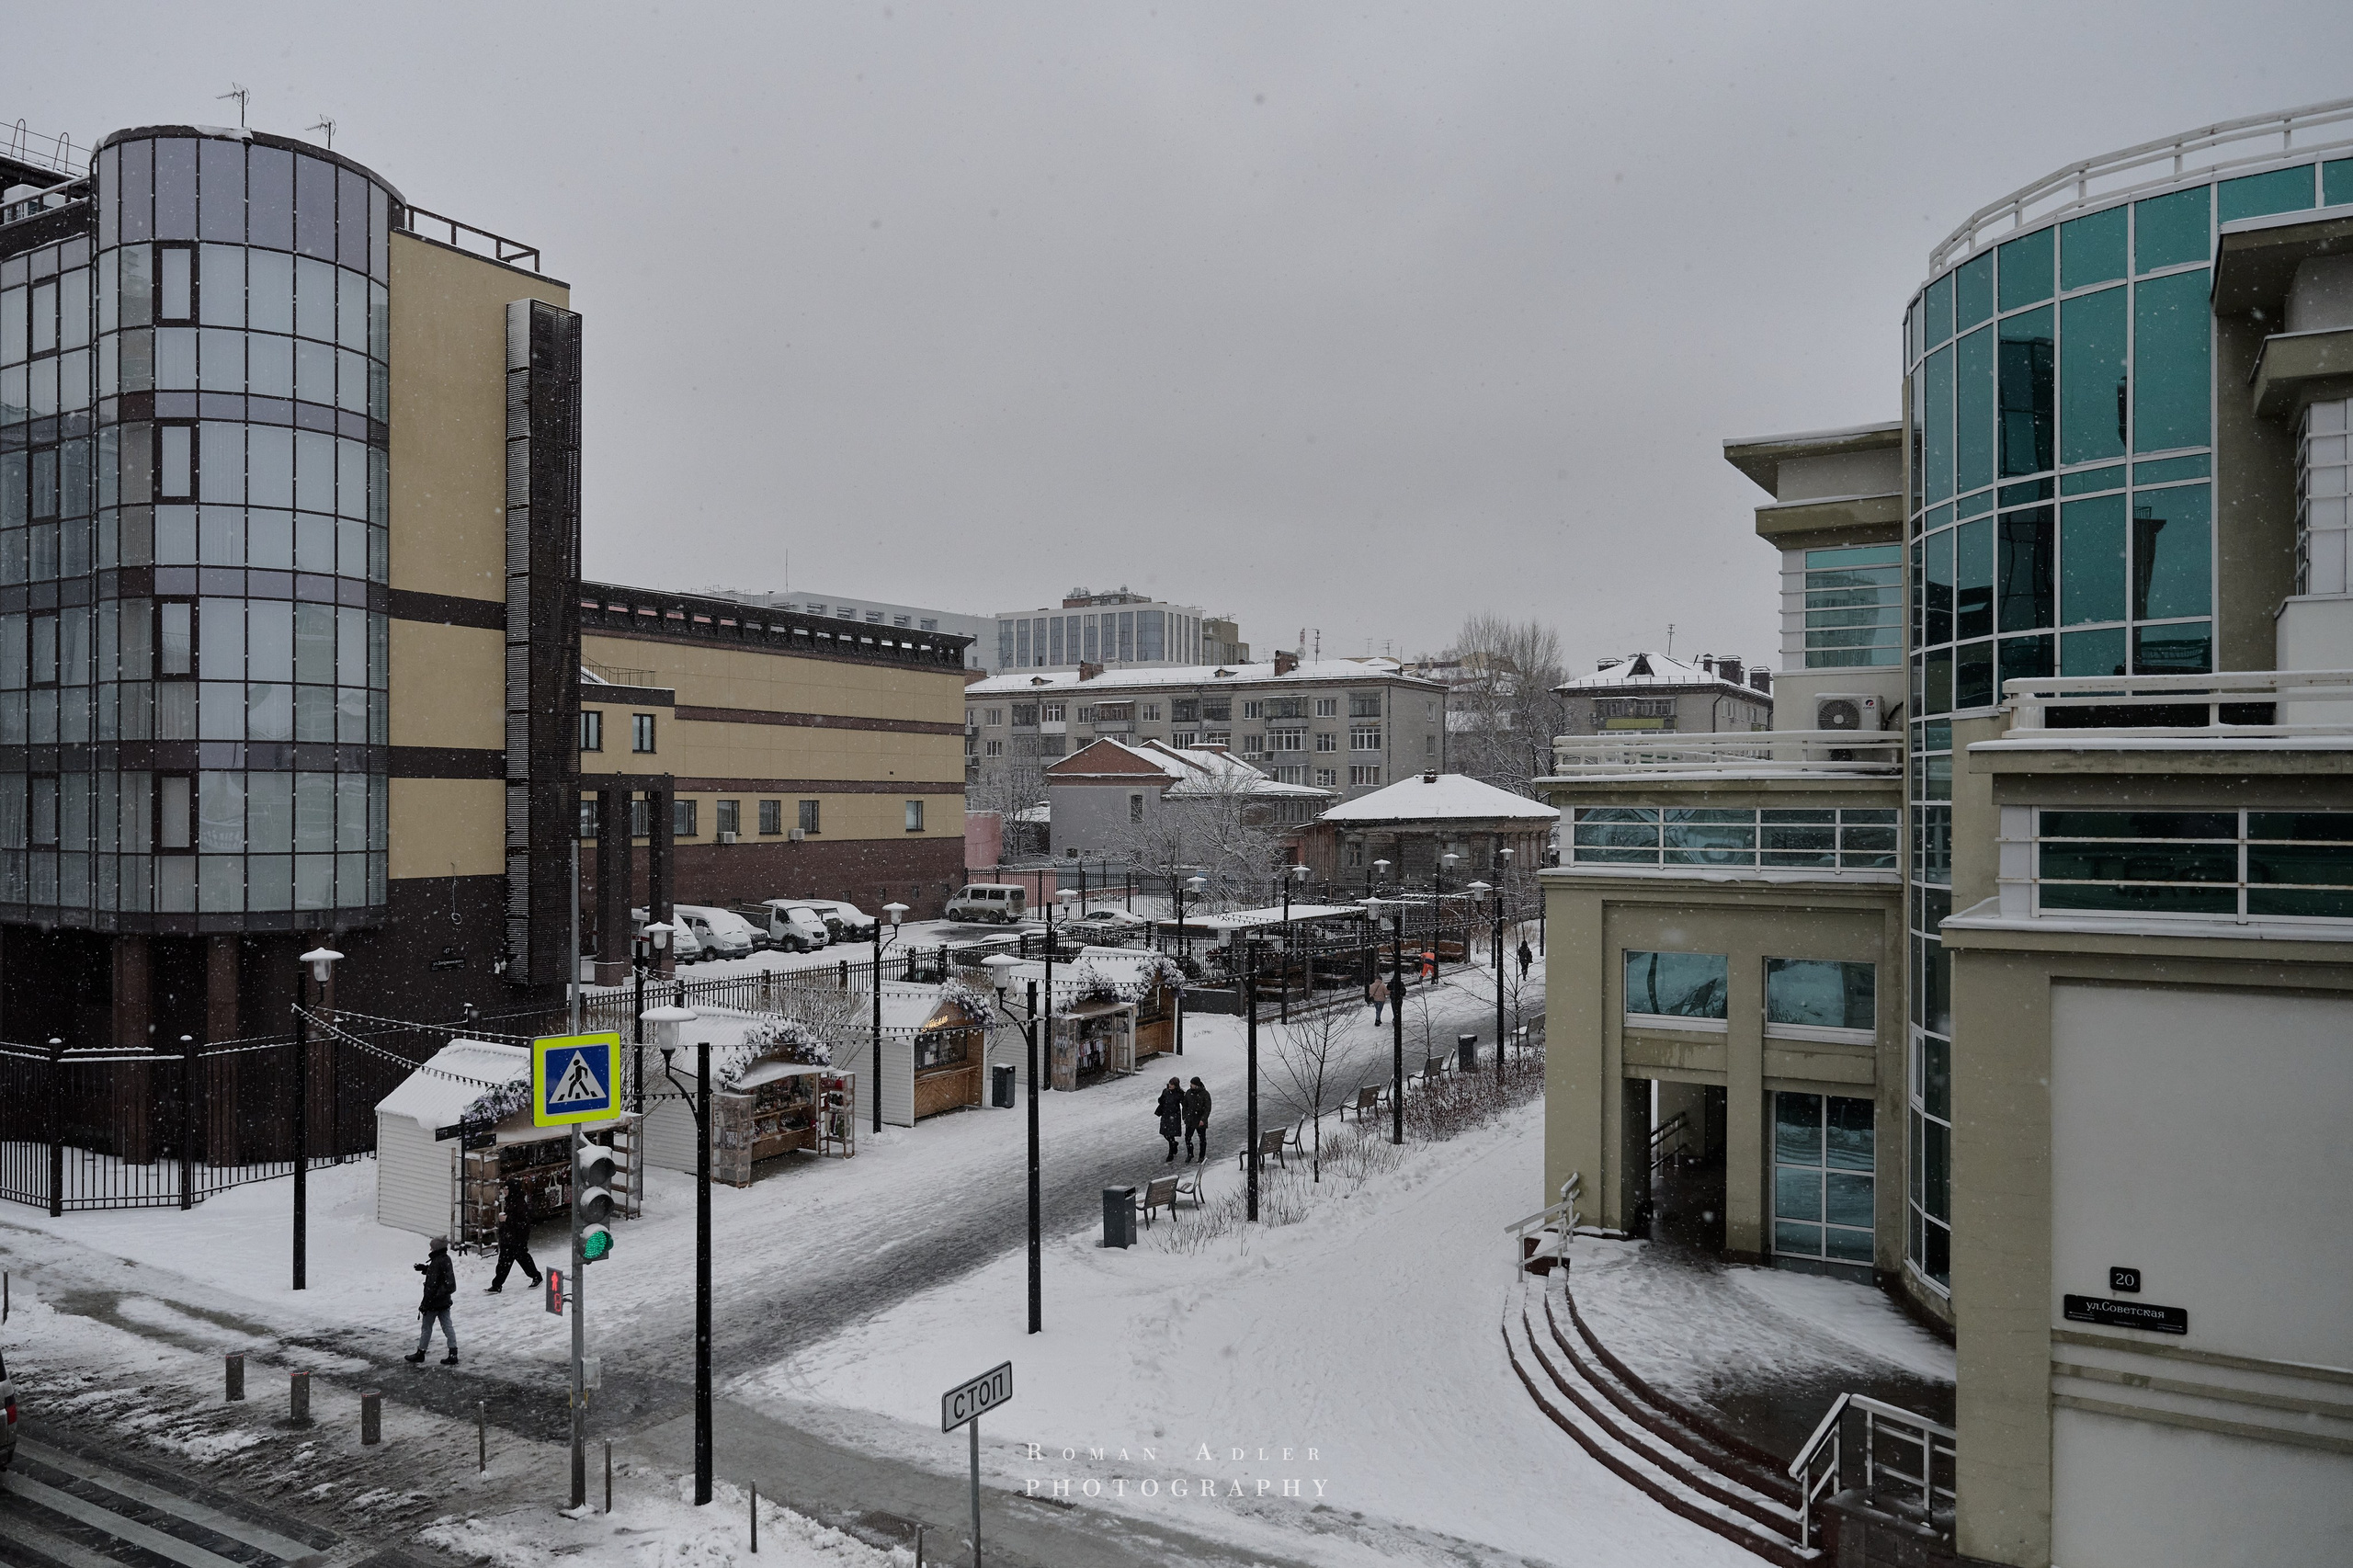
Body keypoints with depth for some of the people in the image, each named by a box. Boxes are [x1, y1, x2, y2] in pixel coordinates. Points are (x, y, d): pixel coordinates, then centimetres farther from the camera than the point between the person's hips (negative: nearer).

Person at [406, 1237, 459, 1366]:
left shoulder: (436, 1262, -22)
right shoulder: (446, 1260, 6)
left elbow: (432, 1284, -22)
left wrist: (425, 1303, -17)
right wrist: (425, 1269, 24)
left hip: (434, 1302, -8)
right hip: (445, 1300, 8)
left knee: (426, 1328, 9)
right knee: (447, 1327, 7)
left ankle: (420, 1353, 23)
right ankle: (453, 1354, 4)